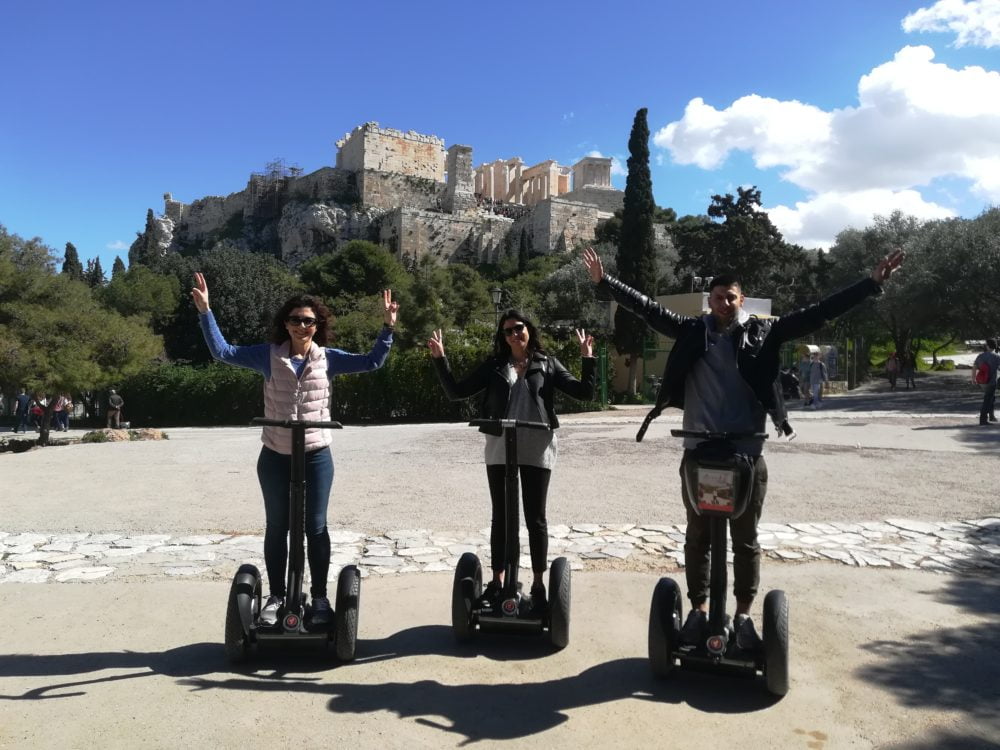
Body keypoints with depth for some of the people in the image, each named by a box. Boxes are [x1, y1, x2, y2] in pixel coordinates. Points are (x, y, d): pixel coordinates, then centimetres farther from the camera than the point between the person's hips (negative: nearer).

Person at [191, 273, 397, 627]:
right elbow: (222, 351, 1)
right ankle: (276, 596, 27)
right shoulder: (268, 355, 0)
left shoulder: (327, 358, -1)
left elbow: (372, 362, -3)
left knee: (315, 527, 7)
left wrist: (387, 327, -13)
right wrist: (205, 311, -6)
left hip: (316, 456, -1)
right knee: (276, 527, 13)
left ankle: (320, 597, 21)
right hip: (275, 457, 1)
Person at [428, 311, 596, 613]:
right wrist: (440, 359, -3)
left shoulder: (547, 364, 4)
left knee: (535, 518, 7)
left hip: (536, 449, -1)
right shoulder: (493, 365, 7)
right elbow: (456, 391, 5)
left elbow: (583, 392, -1)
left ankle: (538, 584, 20)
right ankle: (496, 582, 21)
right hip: (500, 449, 1)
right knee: (501, 517, 9)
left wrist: (588, 359, -10)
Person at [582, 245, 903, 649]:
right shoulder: (691, 331, 4)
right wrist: (604, 281, -1)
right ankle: (699, 610, 27)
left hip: (746, 455, 0)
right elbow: (647, 308, 3)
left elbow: (817, 314, 0)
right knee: (697, 536, 12)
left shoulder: (763, 332, 2)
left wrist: (872, 283, -4)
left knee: (745, 540, 11)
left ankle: (743, 615, 26)